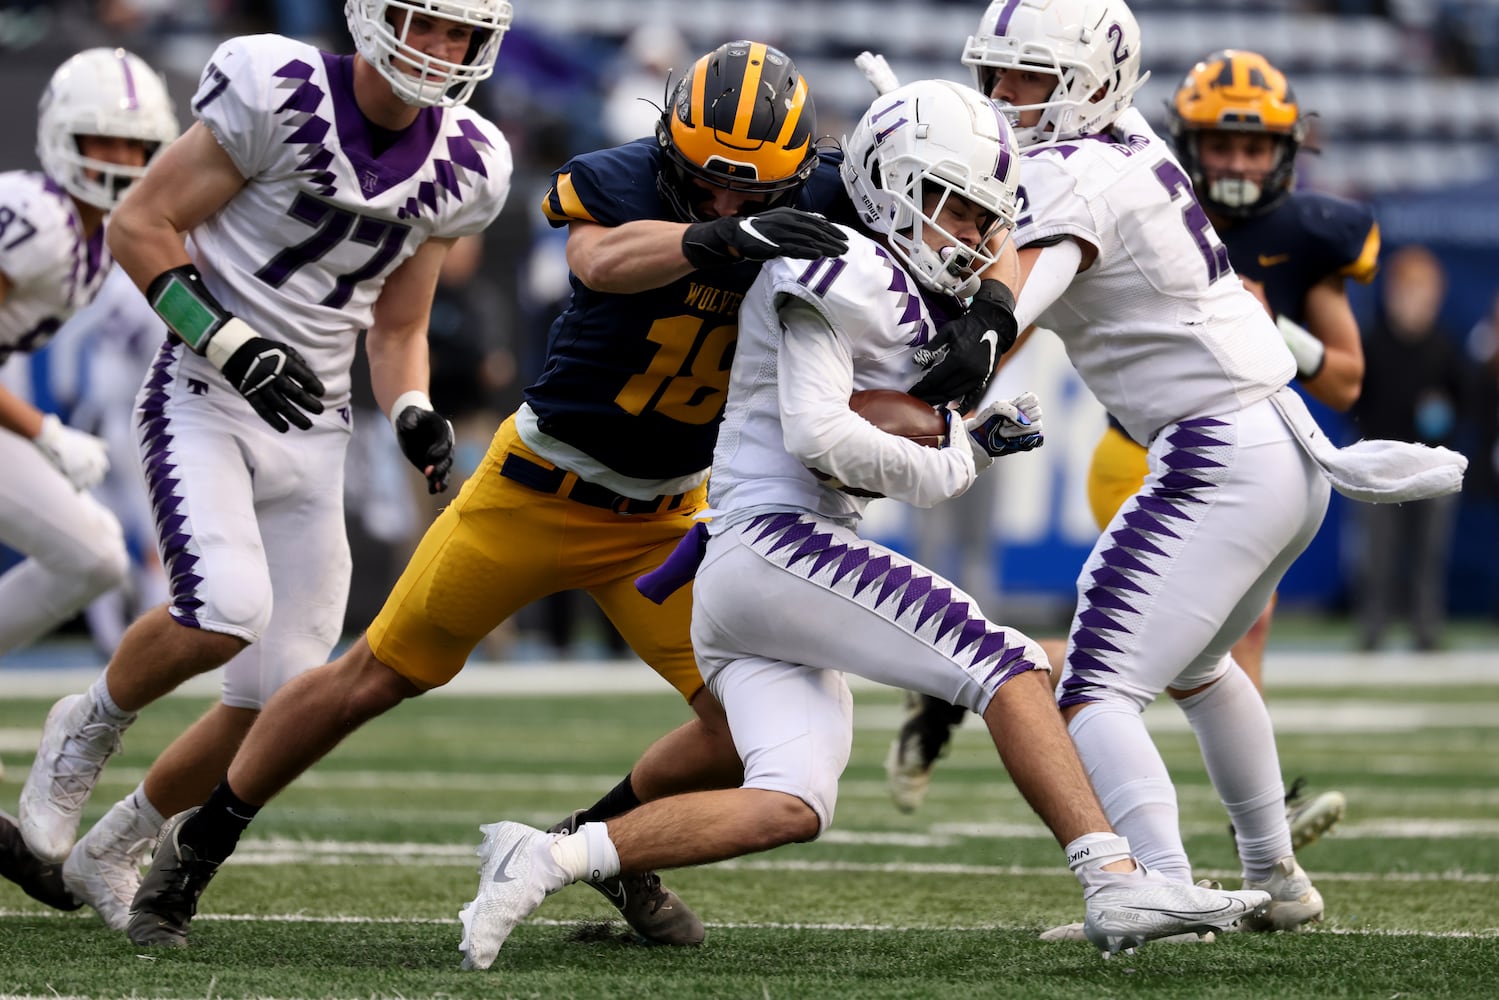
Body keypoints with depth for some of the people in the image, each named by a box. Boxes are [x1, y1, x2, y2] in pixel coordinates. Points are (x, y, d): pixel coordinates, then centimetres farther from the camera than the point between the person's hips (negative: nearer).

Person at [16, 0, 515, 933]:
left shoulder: (461, 165, 5)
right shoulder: (279, 94, -13)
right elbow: (139, 225, -9)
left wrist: (414, 415, -3)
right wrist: (229, 344, -20)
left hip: (313, 431, 6)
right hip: (206, 399, -6)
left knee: (276, 709, 1)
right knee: (226, 611, -31)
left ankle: (114, 847, 27)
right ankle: (89, 728, 2)